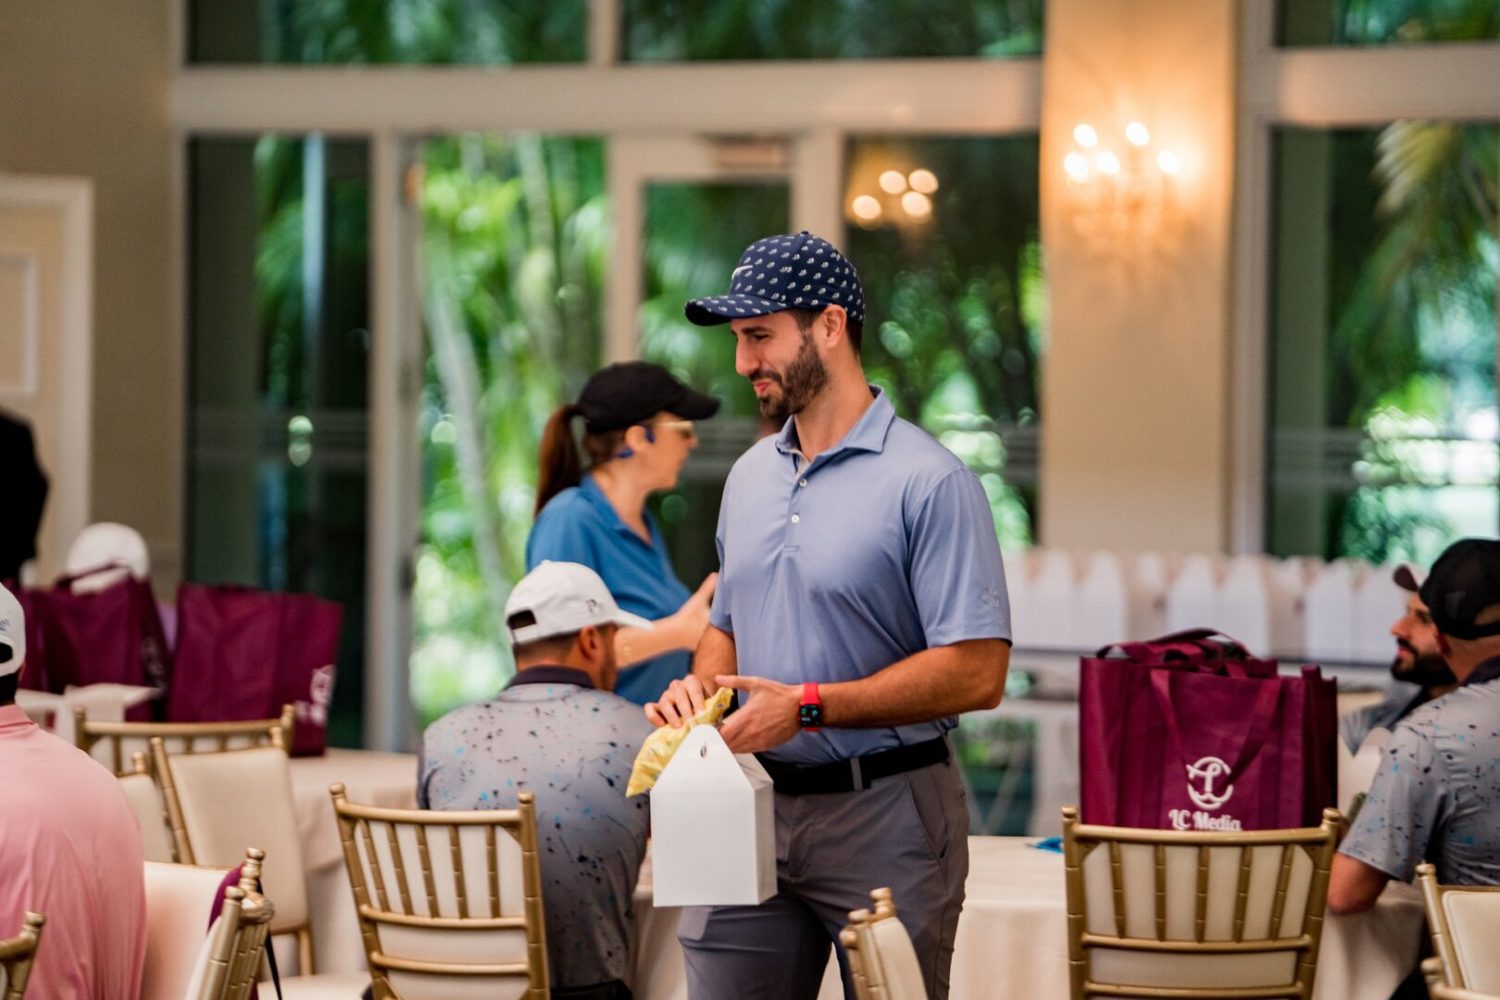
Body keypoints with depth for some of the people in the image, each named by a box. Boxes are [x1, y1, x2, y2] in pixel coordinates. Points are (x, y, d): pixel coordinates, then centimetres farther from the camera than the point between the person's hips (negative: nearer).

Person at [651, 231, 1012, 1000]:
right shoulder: (749, 476, 13)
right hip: (751, 807, 6)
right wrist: (699, 686, 1)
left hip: (885, 819, -6)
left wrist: (807, 706, -20)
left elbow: (977, 672, -17)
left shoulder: (928, 482, -11)